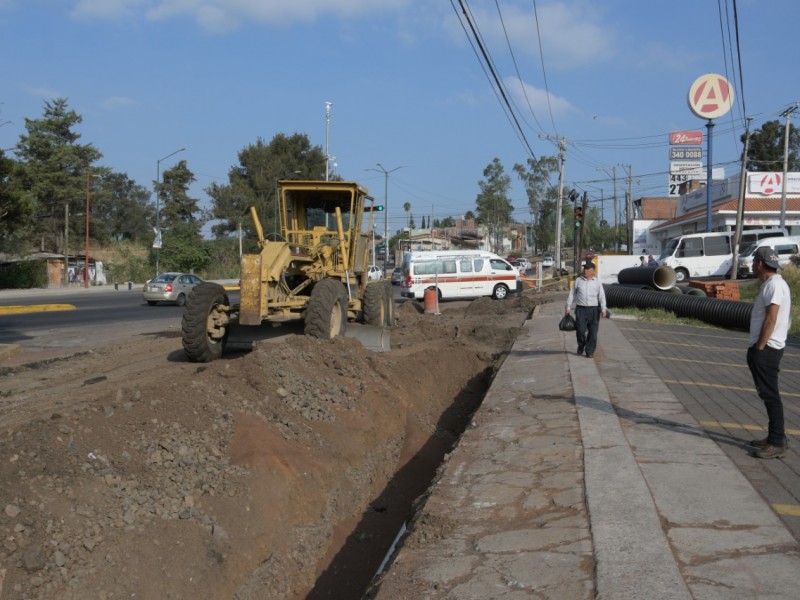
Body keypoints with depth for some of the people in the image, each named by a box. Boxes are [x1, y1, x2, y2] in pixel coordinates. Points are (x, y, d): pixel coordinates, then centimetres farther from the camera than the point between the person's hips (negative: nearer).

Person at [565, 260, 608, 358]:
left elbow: (602, 296, -3)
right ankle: (581, 344, 22)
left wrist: (603, 309, -14)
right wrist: (568, 307, 7)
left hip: (594, 310, 0)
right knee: (580, 330, -7)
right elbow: (572, 294, 11)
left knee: (593, 332, 0)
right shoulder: (578, 280, 8)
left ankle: (590, 352, 10)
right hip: (581, 309, 0)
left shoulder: (597, 282, 5)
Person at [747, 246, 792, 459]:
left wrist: (759, 347, -20)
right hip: (763, 348, 10)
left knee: (770, 395, -8)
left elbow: (771, 319, -22)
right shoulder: (769, 284, 16)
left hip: (766, 348, -10)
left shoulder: (774, 285, -16)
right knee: (767, 394, 15)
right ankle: (775, 436, 22)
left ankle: (777, 443, -6)